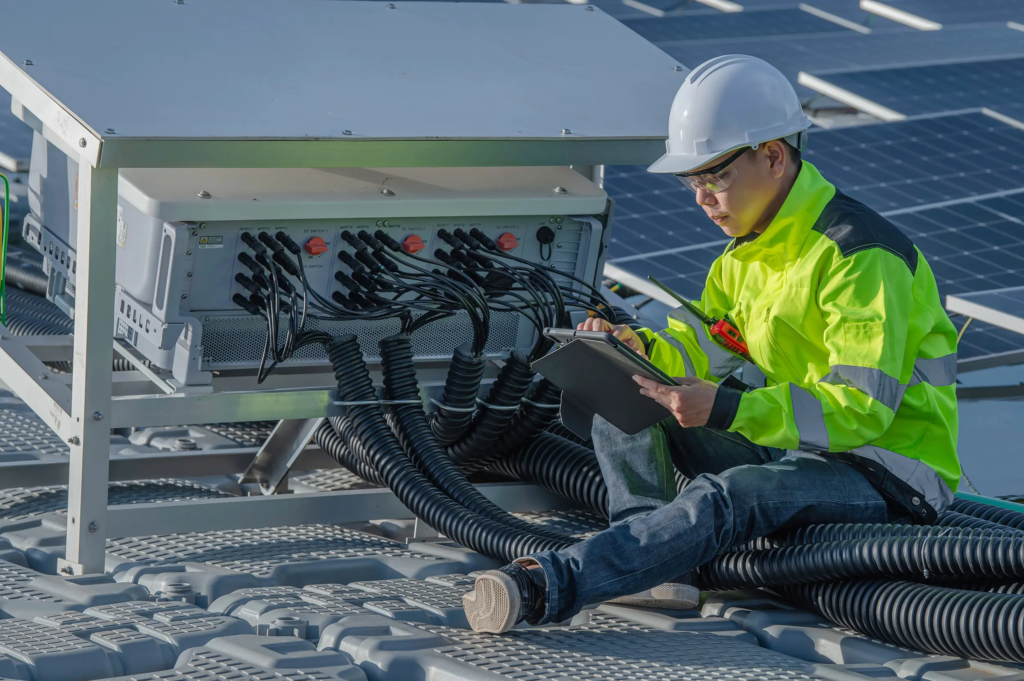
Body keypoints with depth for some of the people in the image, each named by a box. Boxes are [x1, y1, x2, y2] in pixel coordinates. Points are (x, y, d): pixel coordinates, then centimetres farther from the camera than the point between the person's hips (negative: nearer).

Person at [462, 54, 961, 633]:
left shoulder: (857, 253, -19)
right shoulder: (751, 247, 10)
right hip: (793, 448, 9)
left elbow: (862, 407, -27)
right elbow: (703, 349, 12)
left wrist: (725, 410, -36)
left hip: (892, 474, -9)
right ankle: (660, 562, -23)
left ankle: (550, 587, -50)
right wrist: (641, 347, -12)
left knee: (730, 496, -37)